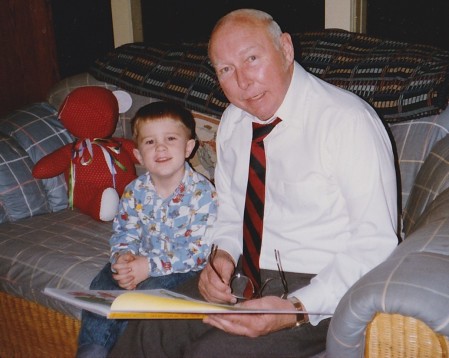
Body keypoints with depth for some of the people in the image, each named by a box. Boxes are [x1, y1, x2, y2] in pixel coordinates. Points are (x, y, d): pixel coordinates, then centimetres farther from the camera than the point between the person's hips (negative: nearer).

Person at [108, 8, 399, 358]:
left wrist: (298, 310, -28)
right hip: (243, 275, 6)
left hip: (319, 287, -5)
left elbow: (375, 244, -18)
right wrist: (222, 253, -5)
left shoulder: (349, 121, -17)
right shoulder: (233, 121, 5)